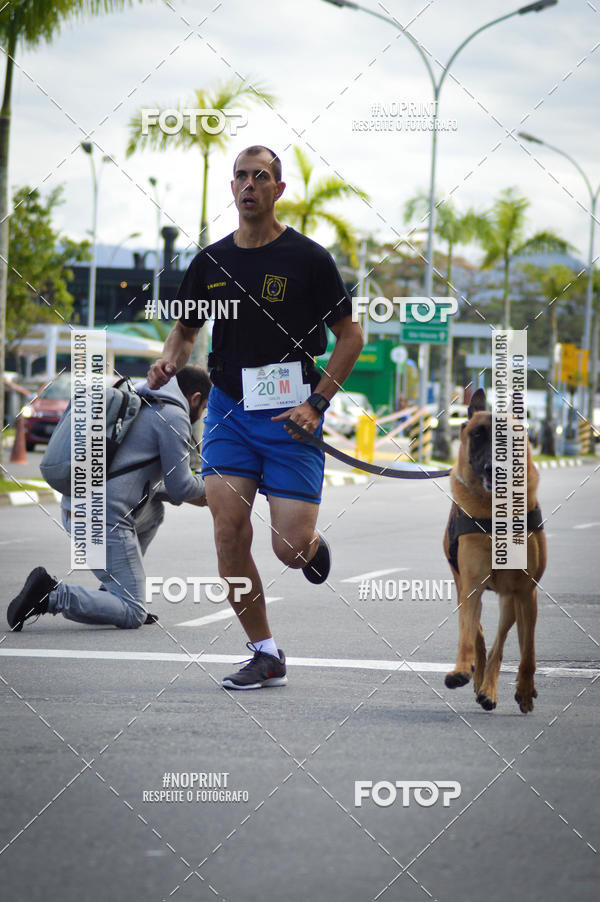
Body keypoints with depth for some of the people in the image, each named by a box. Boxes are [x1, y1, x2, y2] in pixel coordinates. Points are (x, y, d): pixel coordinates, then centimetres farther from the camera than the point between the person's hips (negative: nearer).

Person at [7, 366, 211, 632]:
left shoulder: (136, 403, 24)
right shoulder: (174, 416, -3)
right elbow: (180, 487, -2)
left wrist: (188, 495, 32)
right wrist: (203, 485, 20)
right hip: (105, 520, -9)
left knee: (154, 510, 35)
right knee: (132, 616, -4)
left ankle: (115, 593, 24)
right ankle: (52, 596, -19)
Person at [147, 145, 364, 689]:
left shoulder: (308, 258, -5)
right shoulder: (211, 262, 7)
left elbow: (350, 335, -1)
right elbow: (187, 327, 20)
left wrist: (316, 403, -10)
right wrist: (170, 361, -2)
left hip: (291, 416, -3)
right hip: (229, 409, 3)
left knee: (290, 548, -9)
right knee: (229, 533, -9)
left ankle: (314, 544, 31)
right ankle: (266, 655, 3)